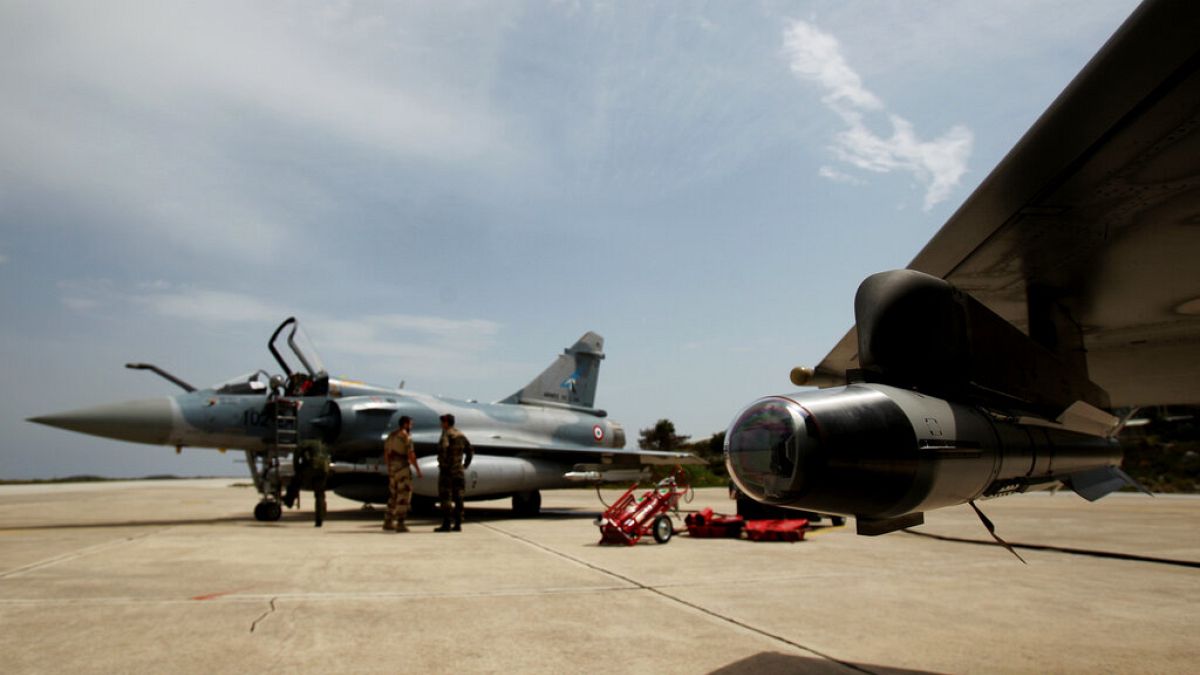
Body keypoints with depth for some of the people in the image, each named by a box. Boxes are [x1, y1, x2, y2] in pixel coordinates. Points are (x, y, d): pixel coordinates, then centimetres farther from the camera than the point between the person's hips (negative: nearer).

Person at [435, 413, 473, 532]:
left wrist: (442, 463, -19)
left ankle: (446, 524, -6)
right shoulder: (461, 435, 14)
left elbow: (444, 447, -28)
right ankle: (458, 524, 7)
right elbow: (470, 451, 17)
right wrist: (465, 465, 15)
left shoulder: (446, 433, -9)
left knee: (445, 497, -4)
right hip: (458, 471, 7)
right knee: (457, 497, 7)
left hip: (446, 470, -7)